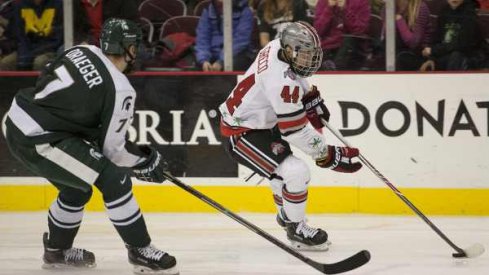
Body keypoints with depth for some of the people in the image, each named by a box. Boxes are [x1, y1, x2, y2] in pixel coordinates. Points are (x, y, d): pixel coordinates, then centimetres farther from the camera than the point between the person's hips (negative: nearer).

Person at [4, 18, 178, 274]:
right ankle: (140, 251, 0)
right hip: (39, 142, -9)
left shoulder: (83, 51, 7)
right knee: (114, 180, -7)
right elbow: (113, 149, -8)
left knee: (78, 186, 26)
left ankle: (56, 251, 42)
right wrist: (148, 162, 11)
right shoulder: (119, 90, -13)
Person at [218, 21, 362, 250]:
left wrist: (311, 99, 10)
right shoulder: (282, 82, -34)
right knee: (296, 173, -19)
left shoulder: (279, 47, -8)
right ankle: (296, 230, 1)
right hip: (241, 134, -11)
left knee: (285, 163, 30)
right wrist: (329, 156, -23)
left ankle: (286, 215, 54)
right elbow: (297, 132, -29)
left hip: (263, 123, 11)